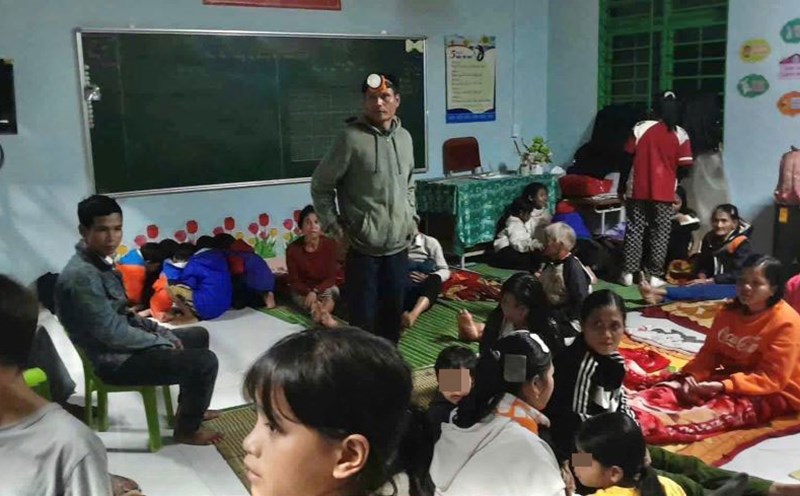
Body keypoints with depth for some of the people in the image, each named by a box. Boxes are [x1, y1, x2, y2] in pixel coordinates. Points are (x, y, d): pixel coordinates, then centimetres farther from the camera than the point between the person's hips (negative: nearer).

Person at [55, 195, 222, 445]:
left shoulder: (100, 261, 5)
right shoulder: (81, 276, -27)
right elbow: (113, 333, -26)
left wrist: (160, 331, 4)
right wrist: (162, 342, -14)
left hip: (122, 341, 10)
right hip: (115, 360, -10)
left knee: (199, 336, 22)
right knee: (205, 361, -18)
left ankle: (189, 408, 32)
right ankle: (187, 429, 4)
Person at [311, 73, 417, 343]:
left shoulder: (404, 138, 8)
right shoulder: (351, 137, -11)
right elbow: (321, 185, -4)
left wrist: (411, 217, 12)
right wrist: (334, 225, -7)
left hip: (398, 246, 6)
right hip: (363, 247, -5)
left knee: (394, 314, 14)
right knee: (363, 317, 0)